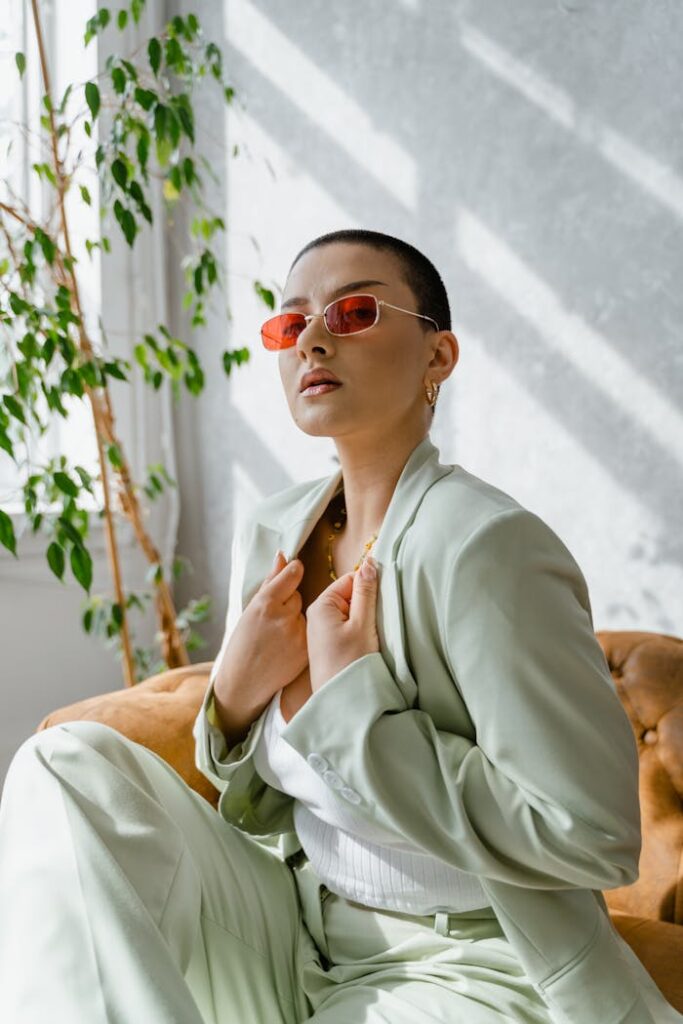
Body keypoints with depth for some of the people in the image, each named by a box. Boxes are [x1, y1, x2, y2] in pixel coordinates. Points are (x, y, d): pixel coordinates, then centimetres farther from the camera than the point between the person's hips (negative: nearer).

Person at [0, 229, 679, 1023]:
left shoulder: (484, 542, -19)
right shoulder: (269, 536, 3)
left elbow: (592, 836, -23)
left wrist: (353, 699, -19)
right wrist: (233, 697, -10)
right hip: (294, 949, 8)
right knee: (69, 764, -9)